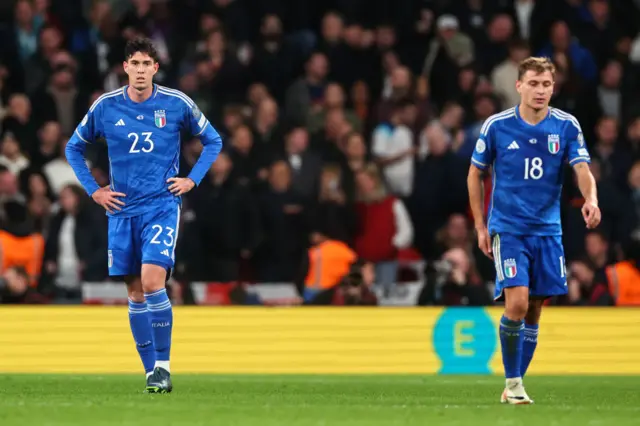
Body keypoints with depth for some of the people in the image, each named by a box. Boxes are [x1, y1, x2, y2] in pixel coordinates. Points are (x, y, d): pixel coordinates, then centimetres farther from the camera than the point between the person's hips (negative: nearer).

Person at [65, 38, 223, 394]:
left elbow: (213, 141, 11)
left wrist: (192, 180, 0)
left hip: (162, 206, -3)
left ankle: (163, 365, -10)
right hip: (123, 210, 3)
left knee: (152, 281, -20)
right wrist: (94, 190, 6)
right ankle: (152, 372, 12)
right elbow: (75, 148, 15)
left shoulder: (177, 104, -4)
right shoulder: (105, 107, 0)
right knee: (136, 293, 4)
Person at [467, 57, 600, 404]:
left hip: (547, 230, 3)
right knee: (517, 303, -18)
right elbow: (475, 174, 6)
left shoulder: (567, 126, -2)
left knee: (534, 311, 5)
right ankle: (512, 382, -4)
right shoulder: (496, 125, -5)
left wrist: (591, 200, -33)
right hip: (507, 229, -3)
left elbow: (583, 170, -11)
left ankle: (516, 386, 16)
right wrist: (480, 227, 3)